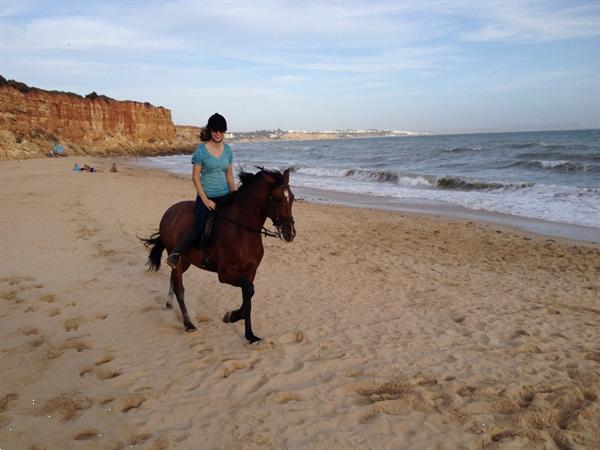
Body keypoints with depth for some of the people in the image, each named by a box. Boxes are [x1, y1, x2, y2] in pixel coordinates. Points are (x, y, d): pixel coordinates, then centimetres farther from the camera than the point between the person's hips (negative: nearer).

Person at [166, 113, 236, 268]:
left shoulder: (227, 150, 7)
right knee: (198, 229, -17)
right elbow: (195, 177, -8)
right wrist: (205, 200, -14)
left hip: (225, 195, 5)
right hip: (206, 196, -5)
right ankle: (176, 253, 3)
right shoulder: (201, 150, -8)